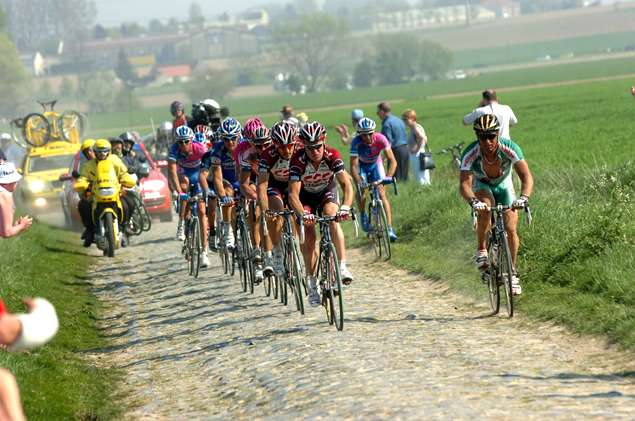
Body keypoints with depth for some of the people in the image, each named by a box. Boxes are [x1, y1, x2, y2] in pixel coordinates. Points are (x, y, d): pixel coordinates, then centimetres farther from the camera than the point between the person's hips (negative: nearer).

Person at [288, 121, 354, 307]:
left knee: (333, 219, -30)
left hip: (327, 190, 0)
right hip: (305, 195, 0)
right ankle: (313, 284, 0)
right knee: (308, 238, -14)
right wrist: (302, 214, -57)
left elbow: (346, 184, -37)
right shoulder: (298, 160, -33)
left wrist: (345, 207, -56)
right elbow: (293, 194, -39)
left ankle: (342, 268, -32)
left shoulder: (332, 156, -30)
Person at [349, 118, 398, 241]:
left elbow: (392, 160, -34)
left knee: (381, 194, -15)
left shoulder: (380, 139, -30)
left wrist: (389, 176, -52)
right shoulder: (357, 143, -33)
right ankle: (362, 215, 1)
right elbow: (353, 167, -36)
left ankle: (390, 230, -18)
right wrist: (359, 182, -53)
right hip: (361, 165, 0)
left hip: (376, 165, 0)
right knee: (361, 188, -27)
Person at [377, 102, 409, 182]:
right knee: (404, 177, 12)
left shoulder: (387, 124, -13)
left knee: (395, 178, -7)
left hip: (396, 151, -9)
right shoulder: (399, 120, 17)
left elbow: (388, 142, -20)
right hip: (405, 149, 9)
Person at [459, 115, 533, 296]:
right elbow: (464, 184, -40)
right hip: (481, 185, -1)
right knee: (486, 206, -35)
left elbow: (527, 177, -41)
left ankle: (512, 273, 9)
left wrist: (523, 197, -60)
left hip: (503, 185, 1)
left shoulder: (509, 148, -33)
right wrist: (473, 201, -61)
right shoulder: (471, 153, -33)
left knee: (511, 230, -10)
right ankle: (481, 250, -16)